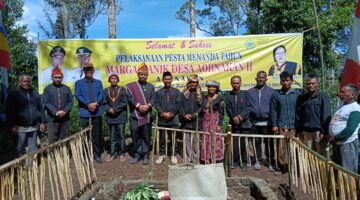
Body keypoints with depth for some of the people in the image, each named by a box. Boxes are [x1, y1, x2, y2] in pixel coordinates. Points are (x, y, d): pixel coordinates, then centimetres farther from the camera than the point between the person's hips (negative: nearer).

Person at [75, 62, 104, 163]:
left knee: (97, 135, 6)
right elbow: (78, 96, -5)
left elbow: (101, 94, 2)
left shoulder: (98, 82, 14)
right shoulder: (79, 83, 8)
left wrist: (96, 103, -17)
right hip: (84, 112, -2)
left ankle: (97, 155, 16)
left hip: (97, 112, 2)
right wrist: (88, 104, -17)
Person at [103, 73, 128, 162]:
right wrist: (109, 109, -13)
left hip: (120, 116, -2)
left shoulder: (122, 89, 4)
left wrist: (115, 109, -13)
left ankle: (122, 153, 10)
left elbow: (124, 102, -5)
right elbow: (104, 103, 6)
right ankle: (113, 153, 16)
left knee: (121, 136, 0)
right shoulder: (106, 91, 12)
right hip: (110, 117, 3)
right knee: (112, 137, 8)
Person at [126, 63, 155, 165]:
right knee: (135, 136, 3)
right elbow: (130, 98, -5)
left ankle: (145, 155, 13)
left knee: (146, 136, 4)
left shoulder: (151, 86, 14)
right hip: (135, 115, -1)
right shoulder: (131, 86, 7)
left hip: (147, 115, 1)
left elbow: (153, 99, 5)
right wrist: (139, 106, -16)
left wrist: (148, 105, -14)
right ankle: (137, 154, 16)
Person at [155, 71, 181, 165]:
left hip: (173, 119, 0)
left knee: (172, 138, 5)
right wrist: (163, 113, -14)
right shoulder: (159, 92, 7)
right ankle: (162, 154, 19)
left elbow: (178, 104, -1)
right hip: (162, 119, 1)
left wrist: (171, 114, -12)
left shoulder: (176, 92, 6)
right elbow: (157, 105, 0)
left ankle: (173, 154, 18)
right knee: (162, 138, 6)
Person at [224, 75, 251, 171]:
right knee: (235, 144, 2)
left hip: (245, 122, -1)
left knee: (244, 143, 2)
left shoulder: (245, 94, 6)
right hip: (234, 123, 1)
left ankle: (244, 163, 14)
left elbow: (248, 107, -2)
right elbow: (228, 109, 3)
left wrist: (241, 116, -15)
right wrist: (234, 118, -12)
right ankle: (235, 161, 16)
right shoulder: (228, 96, 9)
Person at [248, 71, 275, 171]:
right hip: (255, 122, 2)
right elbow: (248, 106, 8)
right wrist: (250, 117, -2)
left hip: (267, 122, -2)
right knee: (257, 142, 11)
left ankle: (271, 162, 12)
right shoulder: (251, 91, 9)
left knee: (269, 143, 0)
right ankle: (257, 161, 22)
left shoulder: (271, 91, 3)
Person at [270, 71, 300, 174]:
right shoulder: (276, 94, 7)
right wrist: (274, 125, -1)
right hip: (281, 126, 0)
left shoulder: (297, 94, 6)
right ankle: (282, 167, 12)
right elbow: (273, 111, 6)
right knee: (281, 147, 0)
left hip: (294, 126, 0)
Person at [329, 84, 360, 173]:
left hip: (347, 143, -9)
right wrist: (331, 137, 5)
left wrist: (335, 138, -16)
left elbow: (350, 129, -23)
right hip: (337, 143, 9)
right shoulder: (342, 106, 15)